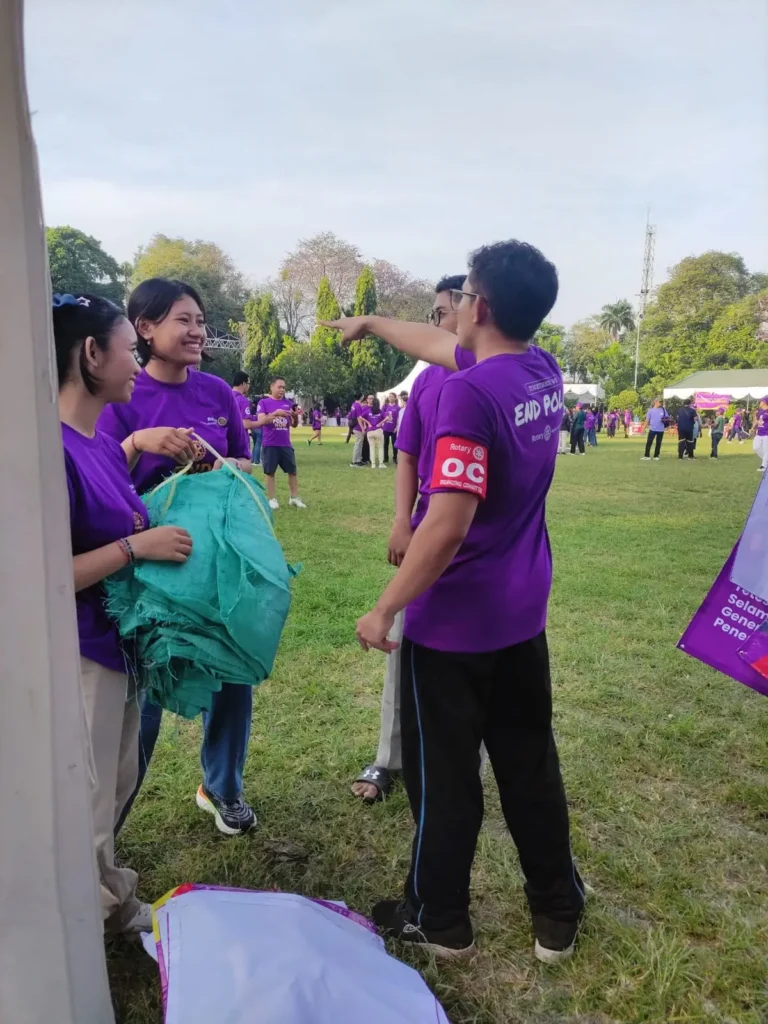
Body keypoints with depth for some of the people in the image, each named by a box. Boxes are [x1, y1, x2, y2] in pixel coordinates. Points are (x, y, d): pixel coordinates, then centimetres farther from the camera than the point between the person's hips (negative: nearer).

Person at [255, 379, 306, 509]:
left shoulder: (288, 403, 9)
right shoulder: (263, 402, -1)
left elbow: (294, 424, 10)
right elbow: (260, 421, -14)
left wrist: (295, 416, -12)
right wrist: (275, 413, -26)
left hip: (286, 444, 4)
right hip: (269, 445, -4)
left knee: (293, 471, 5)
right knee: (270, 472, 1)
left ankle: (294, 498, 15)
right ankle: (272, 499, 9)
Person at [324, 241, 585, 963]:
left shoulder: (470, 392, -22)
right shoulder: (545, 373, 3)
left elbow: (447, 526, -27)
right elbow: (442, 346, 19)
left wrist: (384, 609, -16)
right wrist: (373, 324, 32)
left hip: (452, 622, -7)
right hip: (522, 616, 8)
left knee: (444, 778, 11)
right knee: (531, 767, 19)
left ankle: (438, 920, 31)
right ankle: (558, 915, 35)